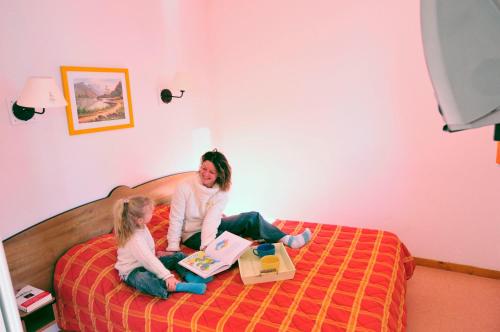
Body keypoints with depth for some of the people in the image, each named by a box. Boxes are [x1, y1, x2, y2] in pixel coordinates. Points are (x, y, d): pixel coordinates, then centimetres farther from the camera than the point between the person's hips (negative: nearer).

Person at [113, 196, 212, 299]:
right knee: (143, 280, -43)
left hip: (148, 263, 9)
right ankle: (180, 287, -46)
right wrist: (167, 276, -41)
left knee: (178, 256, 1)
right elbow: (149, 260, -38)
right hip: (133, 271, -9)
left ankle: (191, 277, -24)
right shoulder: (135, 240, -31)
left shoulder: (140, 227, -3)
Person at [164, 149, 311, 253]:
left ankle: (287, 239, -15)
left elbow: (212, 218, -24)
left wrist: (206, 245, -36)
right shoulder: (184, 187, -21)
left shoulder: (222, 191, -12)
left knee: (252, 217, -16)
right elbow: (176, 220, -18)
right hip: (193, 234, -4)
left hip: (212, 227, 4)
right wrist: (173, 249, -22)